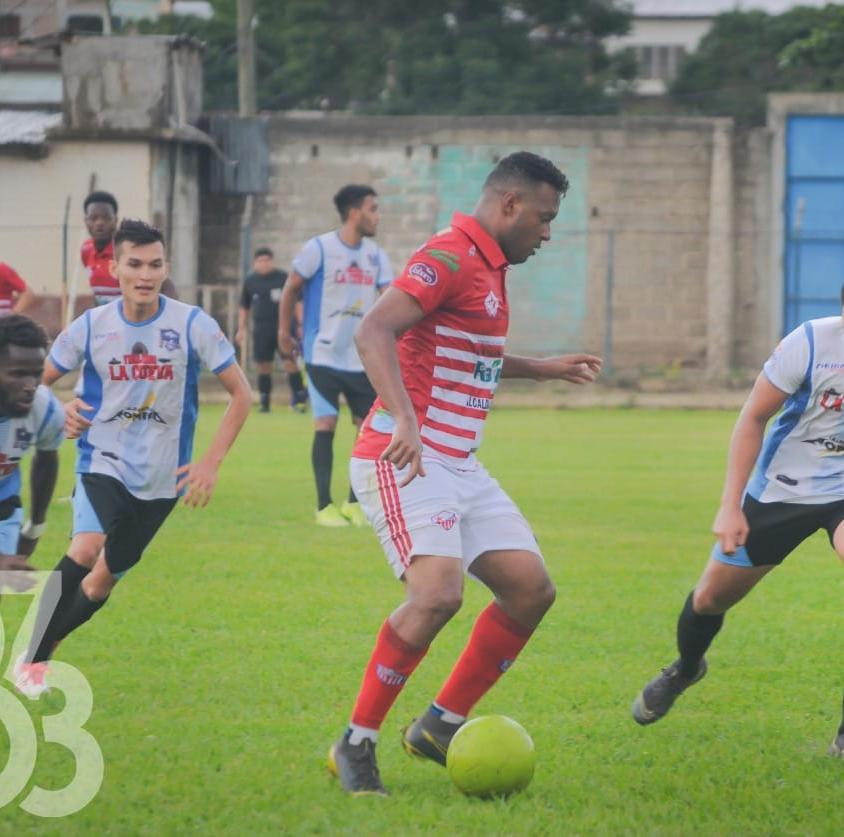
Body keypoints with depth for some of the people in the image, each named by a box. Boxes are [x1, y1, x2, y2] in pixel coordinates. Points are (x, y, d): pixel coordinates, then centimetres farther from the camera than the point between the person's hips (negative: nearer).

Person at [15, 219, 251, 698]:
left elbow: (241, 394, -2)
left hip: (161, 478, 1)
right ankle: (32, 659, -15)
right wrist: (60, 411, -15)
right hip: (103, 462, -1)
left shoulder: (193, 325, -9)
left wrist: (211, 462, -9)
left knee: (103, 580, 7)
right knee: (86, 550, -27)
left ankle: (44, 647, 31)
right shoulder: (91, 326, -5)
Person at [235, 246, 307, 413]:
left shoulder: (283, 278, 1)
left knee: (290, 362, -11)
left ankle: (298, 398, -7)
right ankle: (264, 402, 10)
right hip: (261, 329, 3)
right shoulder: (250, 281, 9)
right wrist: (241, 328, 13)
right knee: (263, 366, 3)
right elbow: (244, 307, 19)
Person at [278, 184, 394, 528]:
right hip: (324, 355, -5)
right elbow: (291, 289, 2)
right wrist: (284, 333, 3)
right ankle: (324, 506, -1)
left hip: (363, 358, 5)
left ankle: (354, 504, 14)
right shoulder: (318, 249, -8)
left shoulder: (375, 255, 7)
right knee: (325, 425, -8)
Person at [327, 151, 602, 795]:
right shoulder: (450, 257, -12)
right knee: (438, 592, -25)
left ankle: (440, 725, 13)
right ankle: (357, 745, -13)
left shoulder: (489, 268, 18)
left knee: (531, 588, 4)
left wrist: (548, 369, 40)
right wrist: (403, 419, -38)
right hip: (407, 463, -10)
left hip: (459, 466, 10)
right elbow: (374, 333, -26)